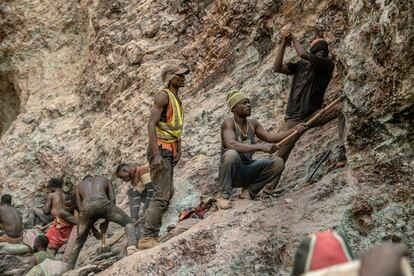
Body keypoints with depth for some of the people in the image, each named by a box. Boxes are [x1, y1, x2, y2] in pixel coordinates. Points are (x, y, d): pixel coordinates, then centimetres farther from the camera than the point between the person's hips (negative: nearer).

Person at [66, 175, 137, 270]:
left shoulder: (79, 186, 38)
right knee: (128, 223, 13)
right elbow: (112, 199, 22)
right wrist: (106, 221, 23)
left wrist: (93, 228, 29)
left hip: (86, 206, 2)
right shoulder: (104, 179, 37)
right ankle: (132, 246, -14)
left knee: (78, 243, 21)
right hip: (101, 202, -2)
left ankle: (69, 270, 19)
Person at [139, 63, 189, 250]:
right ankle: (147, 238, -10)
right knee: (161, 196, -14)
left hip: (169, 152, 10)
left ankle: (151, 235, 23)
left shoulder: (176, 99, 17)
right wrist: (156, 154, -26)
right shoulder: (163, 96, -12)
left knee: (168, 193, 15)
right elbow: (151, 124, -20)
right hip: (160, 150, -10)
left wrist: (178, 150, 12)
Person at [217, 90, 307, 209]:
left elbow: (270, 137, 1)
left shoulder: (253, 124, 7)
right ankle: (224, 196, -22)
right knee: (232, 154, -37)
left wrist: (294, 130, -12)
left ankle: (249, 191, -3)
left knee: (278, 163, -11)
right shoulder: (228, 123, -14)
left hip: (247, 171, 6)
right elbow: (231, 144, -32)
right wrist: (260, 147, -38)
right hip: (231, 173, -6)